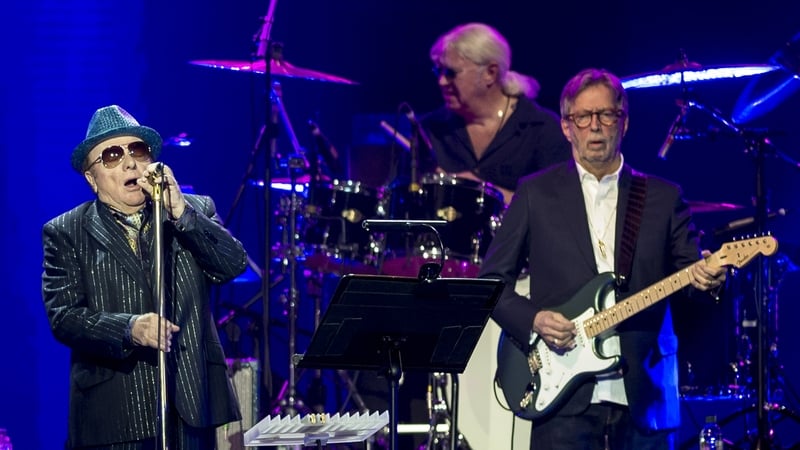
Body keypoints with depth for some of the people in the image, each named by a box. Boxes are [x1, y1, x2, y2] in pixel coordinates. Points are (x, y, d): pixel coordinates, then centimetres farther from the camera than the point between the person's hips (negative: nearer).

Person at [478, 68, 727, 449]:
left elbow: (690, 269, 9)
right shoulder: (536, 193, 8)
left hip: (644, 399, 2)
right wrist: (532, 320, -8)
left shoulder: (662, 197, 12)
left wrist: (707, 277, -15)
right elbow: (492, 280, 9)